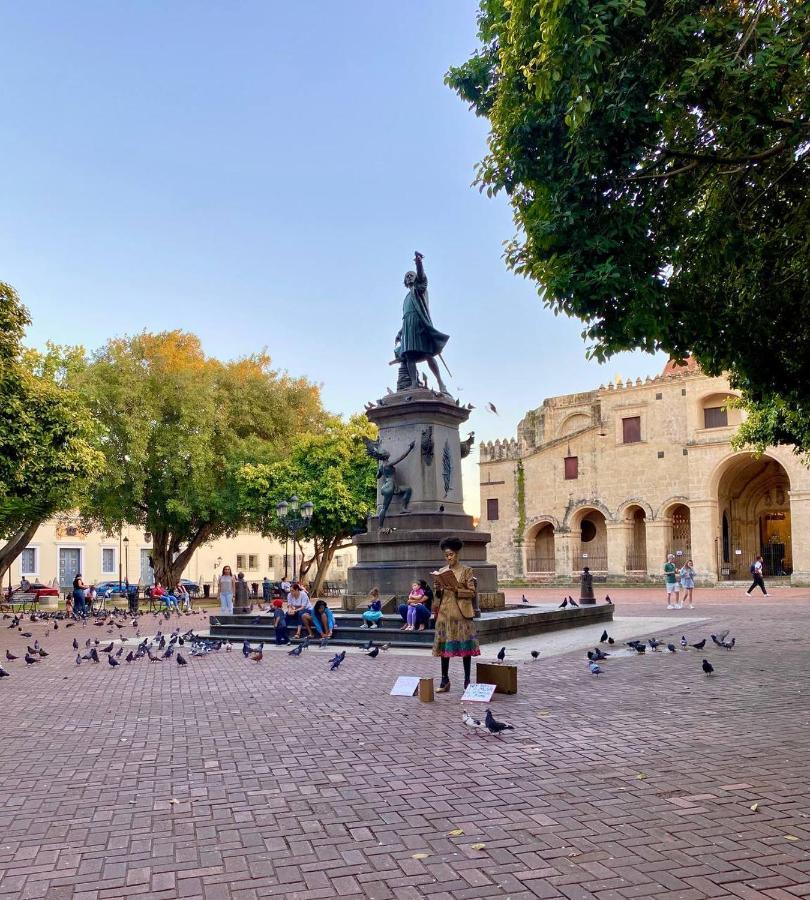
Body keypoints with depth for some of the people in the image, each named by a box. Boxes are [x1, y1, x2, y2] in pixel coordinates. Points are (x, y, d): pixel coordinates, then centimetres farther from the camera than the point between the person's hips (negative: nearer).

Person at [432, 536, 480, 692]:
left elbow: (472, 592, -4)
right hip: (444, 613, 4)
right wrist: (438, 590, -6)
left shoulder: (466, 571, 1)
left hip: (461, 613, -4)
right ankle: (445, 681, 10)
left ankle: (467, 680, 10)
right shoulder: (441, 571, 12)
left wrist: (457, 591, -18)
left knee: (465, 646, 0)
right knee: (444, 646, 3)